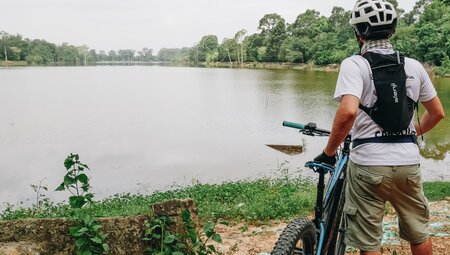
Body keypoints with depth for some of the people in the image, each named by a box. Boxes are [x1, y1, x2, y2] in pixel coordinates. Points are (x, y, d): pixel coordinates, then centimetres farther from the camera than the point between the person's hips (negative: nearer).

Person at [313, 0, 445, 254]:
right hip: (409, 162, 5)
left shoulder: (354, 64, -8)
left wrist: (328, 152, -12)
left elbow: (348, 112, -25)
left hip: (369, 164, -4)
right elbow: (438, 113, 14)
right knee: (419, 232, 25)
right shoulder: (414, 66, 6)